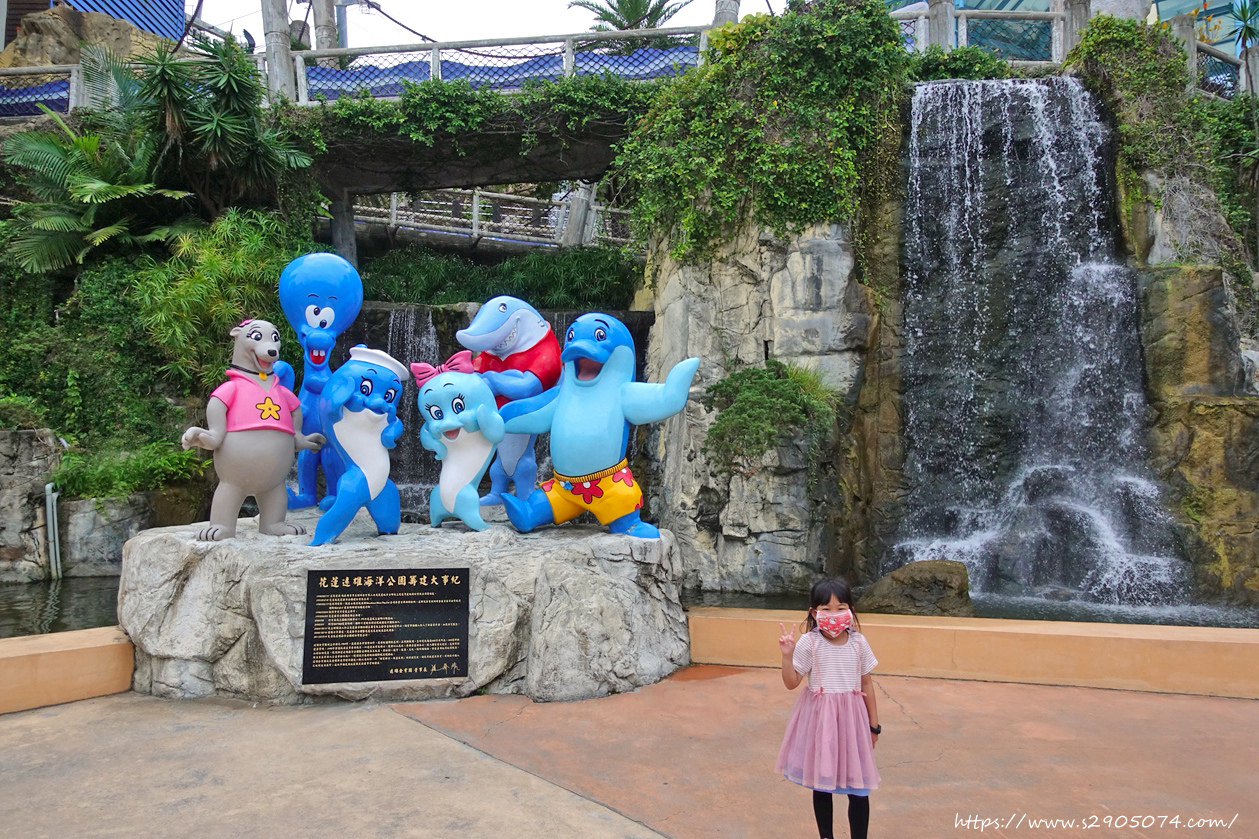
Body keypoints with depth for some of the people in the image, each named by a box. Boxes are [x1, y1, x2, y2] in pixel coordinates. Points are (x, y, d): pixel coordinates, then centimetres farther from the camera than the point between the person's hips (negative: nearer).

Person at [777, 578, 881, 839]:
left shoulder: (858, 642, -4)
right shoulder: (809, 643, -11)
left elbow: (866, 684, 5)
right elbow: (792, 683, -7)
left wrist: (874, 724, 9)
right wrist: (787, 655, -23)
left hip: (851, 718, 1)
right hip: (819, 719, -1)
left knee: (859, 786, 4)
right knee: (821, 782, 13)